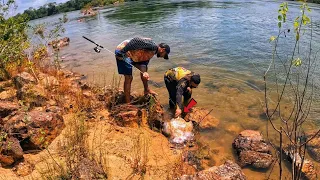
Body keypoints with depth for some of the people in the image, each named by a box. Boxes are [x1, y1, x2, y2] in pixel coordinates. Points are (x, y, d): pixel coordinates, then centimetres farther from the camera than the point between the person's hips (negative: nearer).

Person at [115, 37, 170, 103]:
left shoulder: (152, 53, 13)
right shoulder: (152, 46, -17)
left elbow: (144, 63, 7)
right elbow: (135, 41, -27)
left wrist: (144, 72, -13)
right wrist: (124, 51, -29)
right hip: (123, 52, -10)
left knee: (145, 69, 21)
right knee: (129, 78, -10)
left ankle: (146, 90, 36)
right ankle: (127, 103, -1)